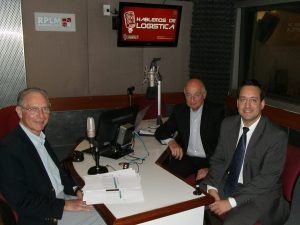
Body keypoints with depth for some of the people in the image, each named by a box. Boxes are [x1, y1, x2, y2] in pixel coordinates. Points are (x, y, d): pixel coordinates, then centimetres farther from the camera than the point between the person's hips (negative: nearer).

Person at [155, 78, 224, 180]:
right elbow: (160, 132, 8)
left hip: (208, 161, -2)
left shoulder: (217, 111, -3)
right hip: (185, 159, 2)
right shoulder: (179, 110, 8)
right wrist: (170, 141, -16)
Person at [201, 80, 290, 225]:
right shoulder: (227, 124, 0)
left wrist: (231, 202, -23)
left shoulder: (277, 136, -16)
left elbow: (267, 178, -19)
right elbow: (218, 160, 4)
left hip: (259, 194, -5)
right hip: (227, 184, 5)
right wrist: (212, 187, -13)